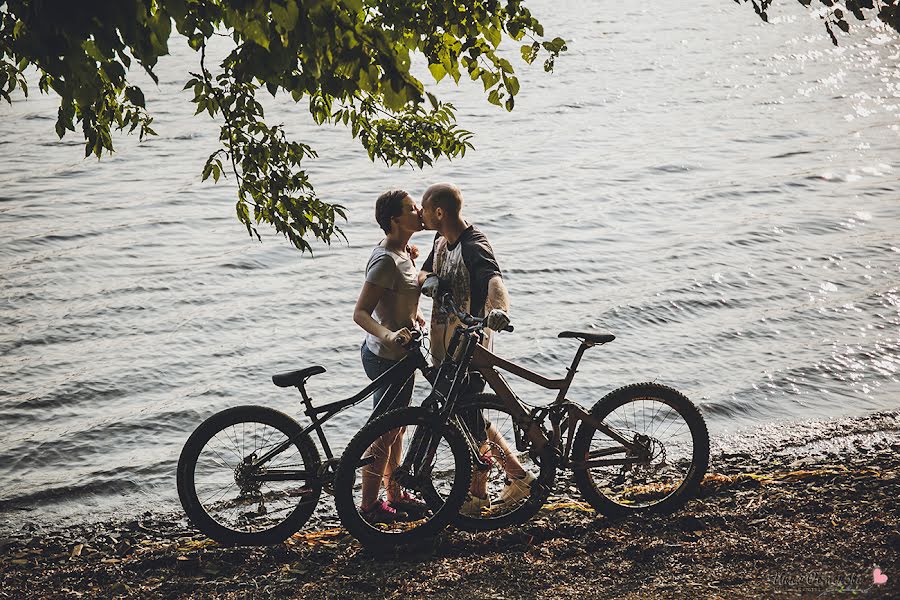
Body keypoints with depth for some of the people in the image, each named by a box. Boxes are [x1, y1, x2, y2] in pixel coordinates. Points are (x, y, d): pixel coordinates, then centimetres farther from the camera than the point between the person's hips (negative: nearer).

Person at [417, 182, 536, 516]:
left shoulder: (474, 247, -21)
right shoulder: (442, 241, 9)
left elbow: (494, 279, -38)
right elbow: (423, 274, 12)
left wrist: (499, 308, -60)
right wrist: (429, 279, -13)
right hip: (444, 344, 10)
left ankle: (477, 496, 17)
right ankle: (519, 476, 28)